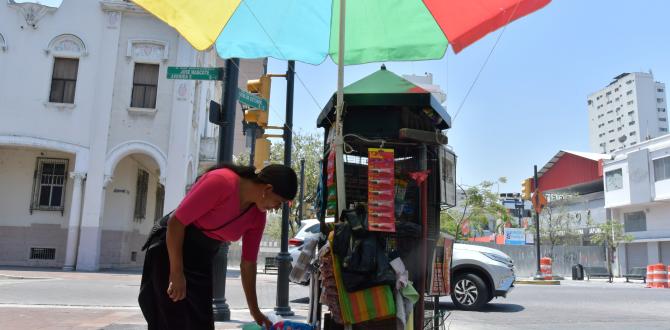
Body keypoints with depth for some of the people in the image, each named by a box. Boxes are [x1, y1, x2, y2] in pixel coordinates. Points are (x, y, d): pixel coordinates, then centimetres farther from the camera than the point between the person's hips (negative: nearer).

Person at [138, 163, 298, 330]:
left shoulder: (257, 216, -6)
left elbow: (248, 263, 2)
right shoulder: (221, 182, -28)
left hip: (201, 260, 7)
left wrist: (255, 311, 5)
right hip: (170, 249, -7)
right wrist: (176, 274, -22)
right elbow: (176, 222, -24)